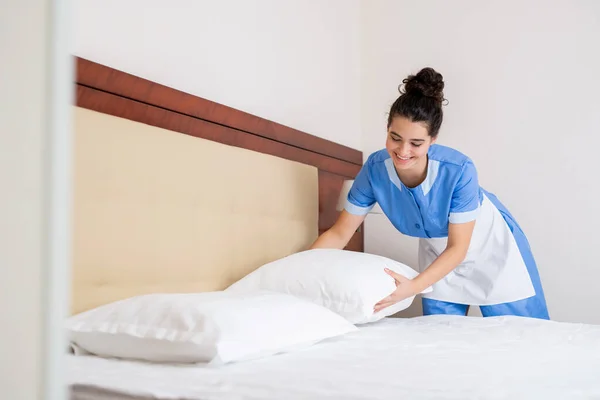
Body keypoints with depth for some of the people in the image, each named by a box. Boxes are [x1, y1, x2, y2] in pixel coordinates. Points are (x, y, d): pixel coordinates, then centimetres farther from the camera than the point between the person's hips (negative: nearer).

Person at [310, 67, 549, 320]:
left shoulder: (459, 171, -36)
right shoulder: (375, 169, -26)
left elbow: (458, 248, -28)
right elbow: (339, 233, -17)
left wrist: (414, 286, -43)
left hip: (490, 246, -3)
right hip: (438, 253, 3)